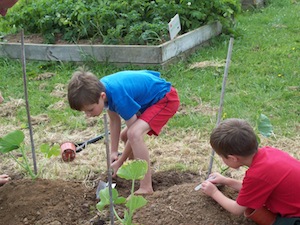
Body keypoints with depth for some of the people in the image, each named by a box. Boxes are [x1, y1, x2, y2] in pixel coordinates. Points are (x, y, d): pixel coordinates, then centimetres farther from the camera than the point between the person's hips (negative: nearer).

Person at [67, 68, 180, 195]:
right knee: (125, 136, 18)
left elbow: (133, 130, -21)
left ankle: (146, 188, -24)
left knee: (134, 134, -29)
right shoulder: (100, 87, -9)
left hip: (166, 98, -10)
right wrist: (114, 152, 2)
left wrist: (120, 162, -10)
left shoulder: (119, 97, -33)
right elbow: (114, 120, 4)